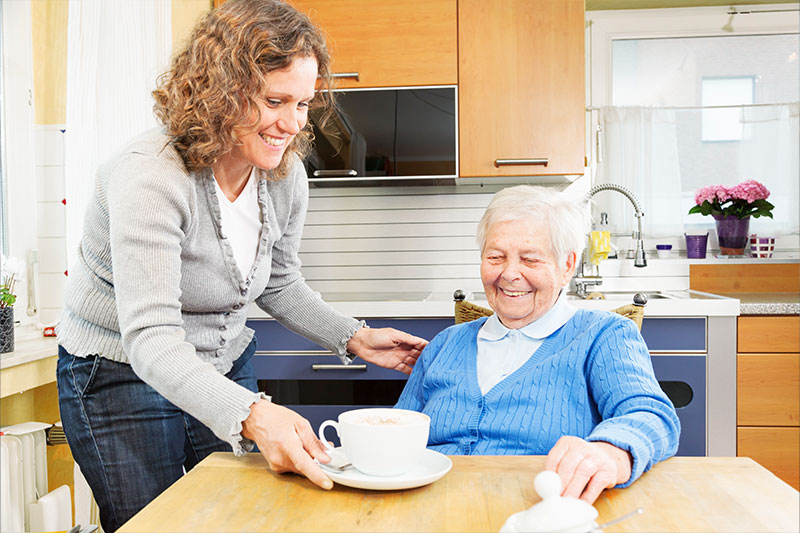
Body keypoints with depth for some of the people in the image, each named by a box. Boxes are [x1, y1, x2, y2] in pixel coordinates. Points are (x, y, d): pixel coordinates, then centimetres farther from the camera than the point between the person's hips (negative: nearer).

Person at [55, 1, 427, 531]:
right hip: (122, 376, -5)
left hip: (227, 370, 6)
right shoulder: (149, 177, -30)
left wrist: (354, 338, -4)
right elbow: (150, 337, -37)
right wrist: (251, 416, -52)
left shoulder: (286, 176, -9)